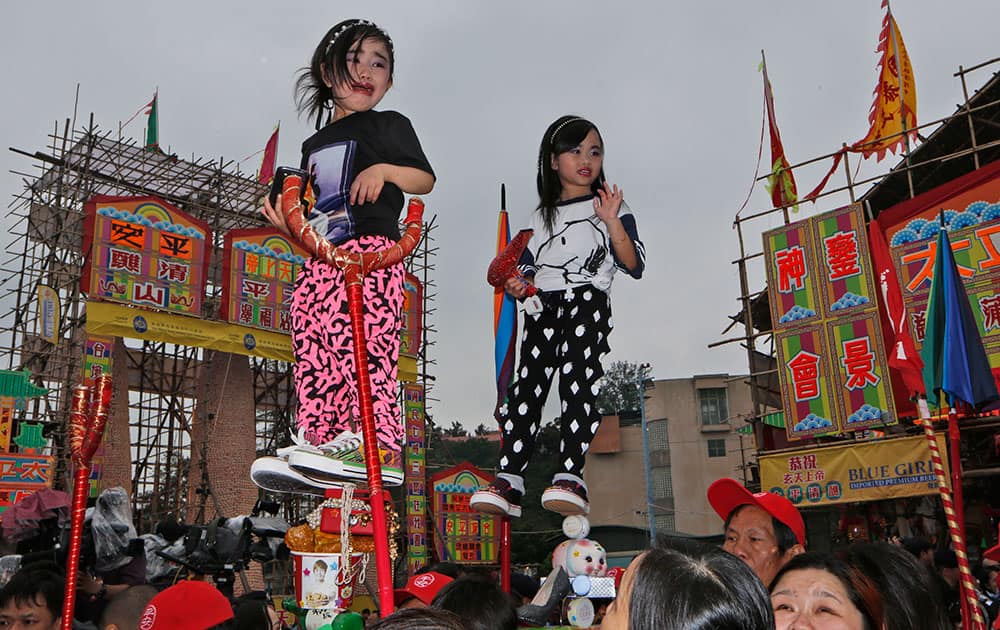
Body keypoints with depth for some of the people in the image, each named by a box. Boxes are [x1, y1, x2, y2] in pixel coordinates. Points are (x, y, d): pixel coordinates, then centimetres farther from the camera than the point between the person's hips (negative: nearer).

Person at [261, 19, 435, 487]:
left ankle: (381, 449, -27)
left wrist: (384, 169, -11)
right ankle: (323, 442, 4)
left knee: (361, 341, -23)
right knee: (312, 349, -1)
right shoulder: (314, 145, 29)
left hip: (371, 251, -7)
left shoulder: (389, 125, 12)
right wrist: (285, 220, 9)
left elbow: (426, 179, 6)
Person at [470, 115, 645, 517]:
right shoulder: (542, 216, 24)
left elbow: (634, 266, 1)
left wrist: (613, 223, -12)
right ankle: (508, 482, -11)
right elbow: (528, 267, 24)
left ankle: (570, 478, -22)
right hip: (542, 306, 4)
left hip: (588, 301, -3)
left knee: (577, 380, -20)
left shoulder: (612, 207, 12)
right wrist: (518, 284, 1)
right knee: (527, 385, -8)